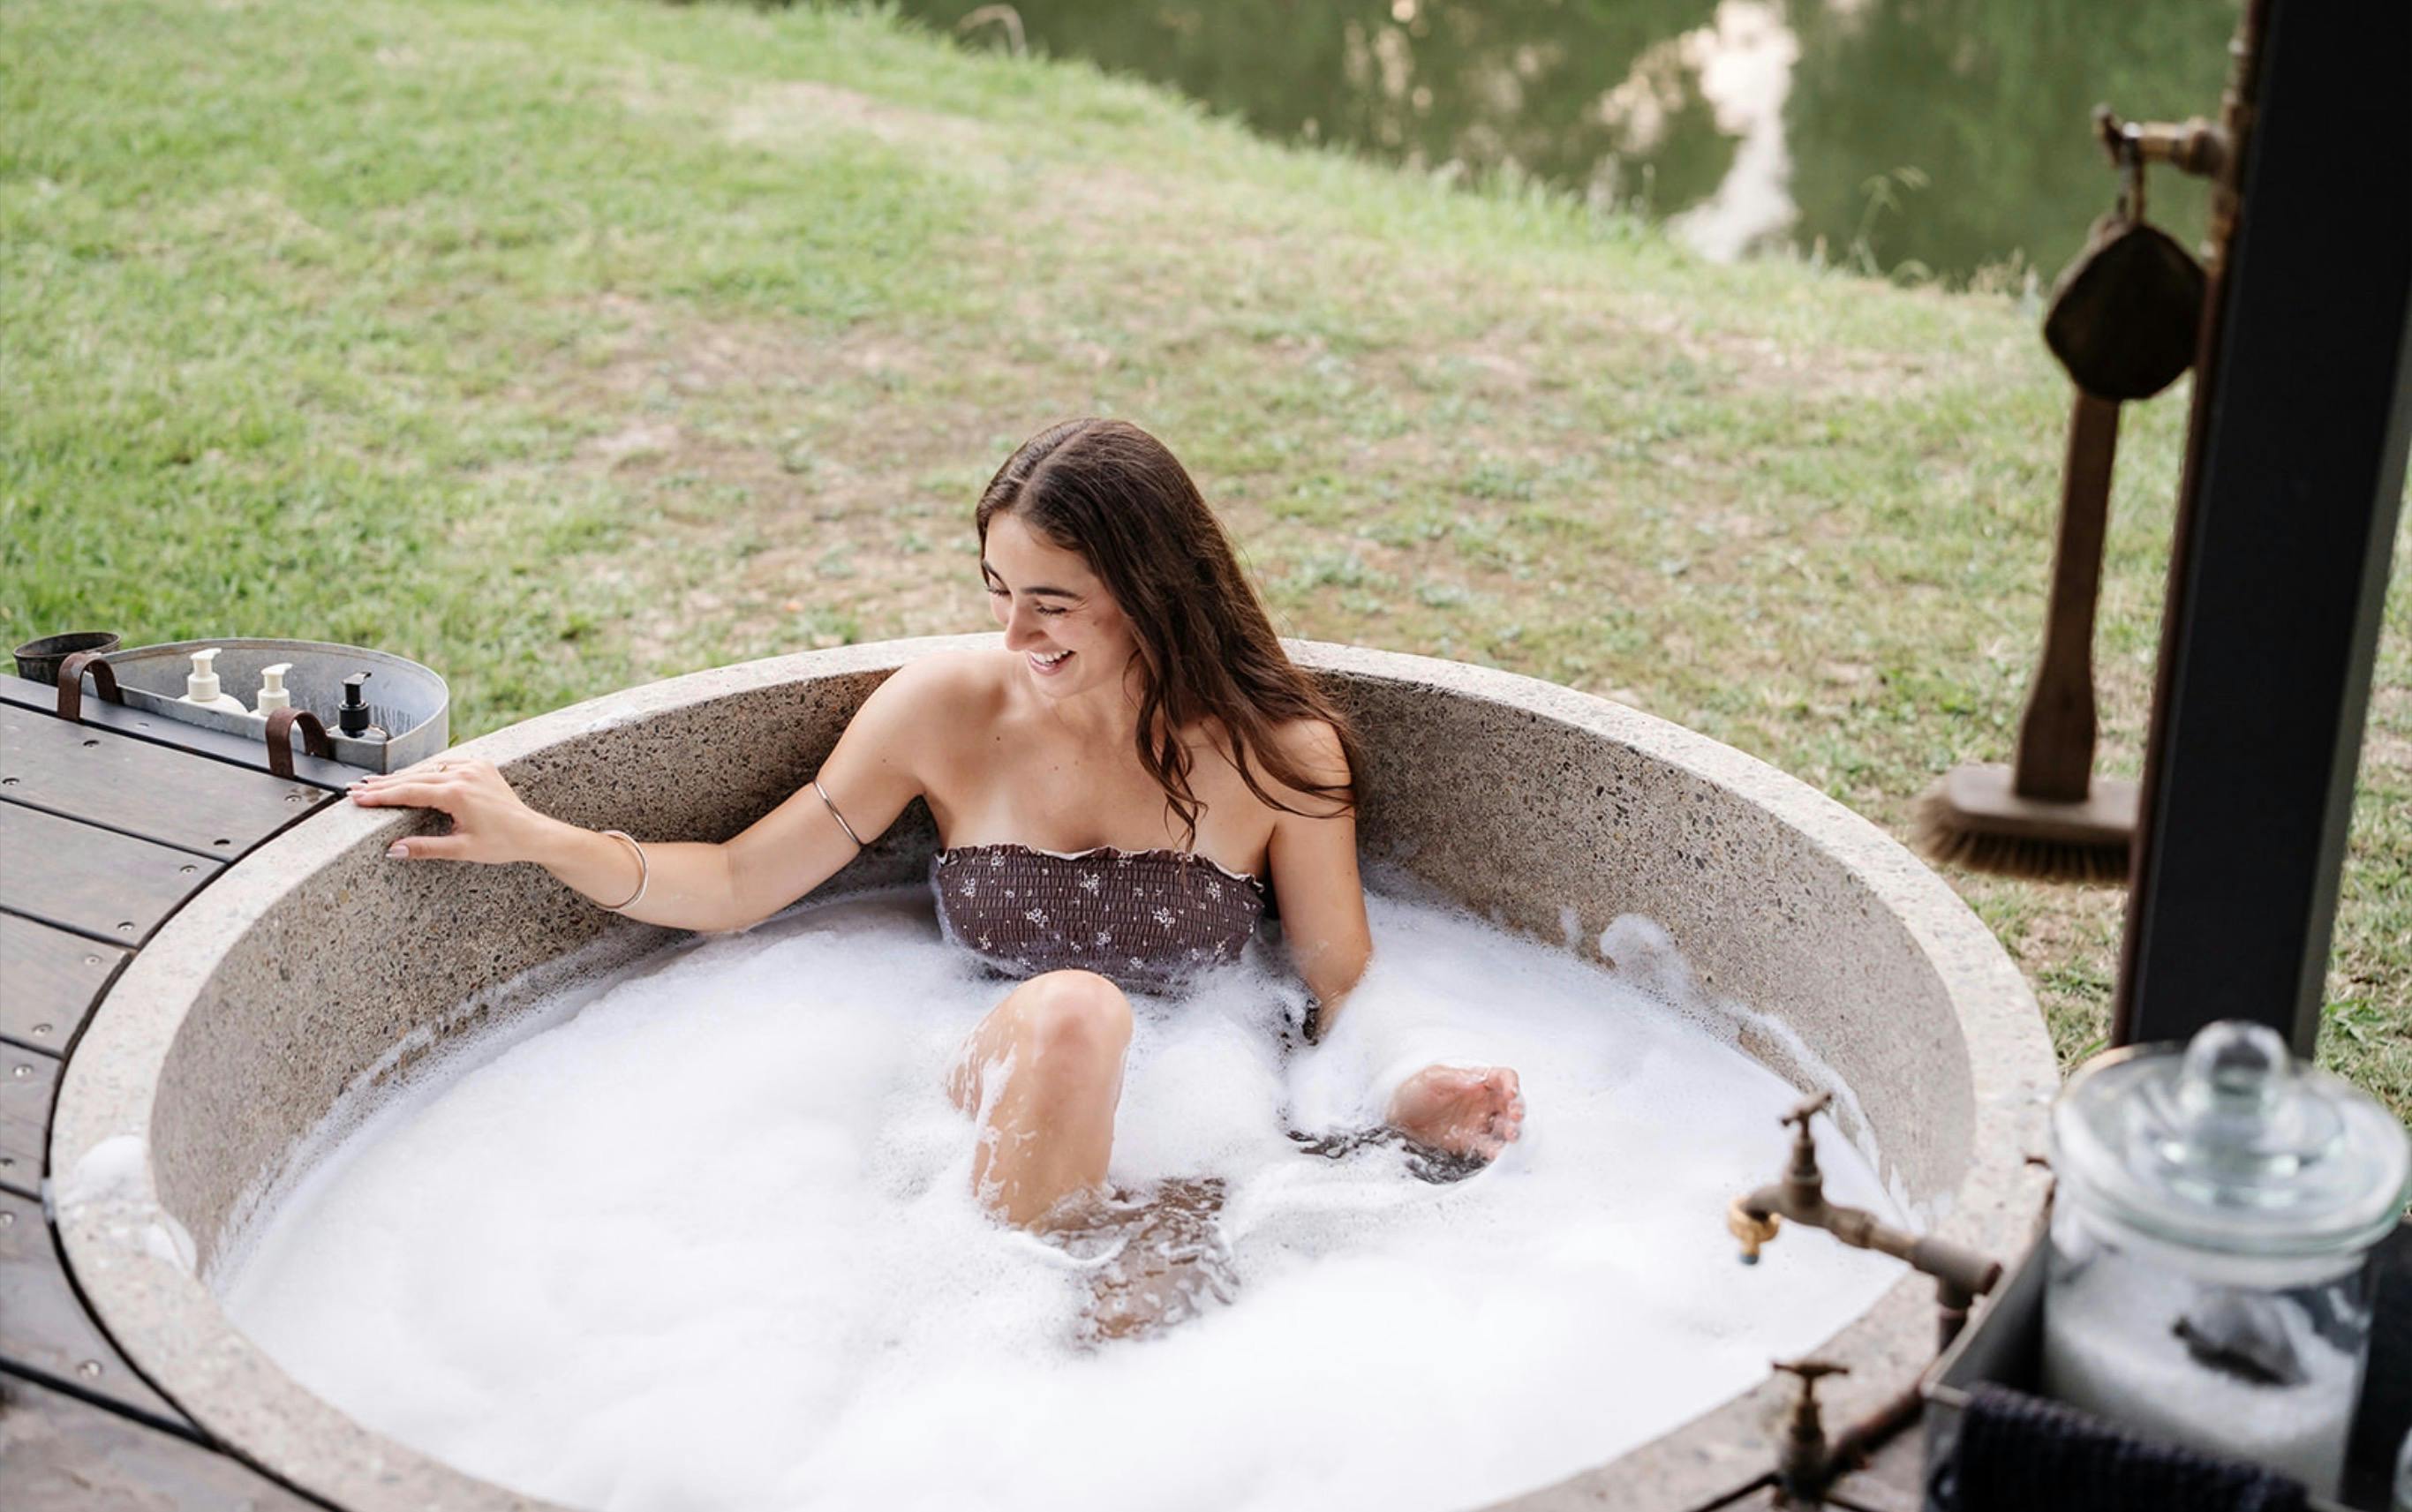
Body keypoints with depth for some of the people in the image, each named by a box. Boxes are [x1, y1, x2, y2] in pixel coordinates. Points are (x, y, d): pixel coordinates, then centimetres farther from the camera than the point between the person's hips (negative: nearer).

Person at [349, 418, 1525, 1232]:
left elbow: (1348, 996, 4)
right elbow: (735, 888, 7)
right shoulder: (949, 710, -1)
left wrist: (1404, 1098, -19)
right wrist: (534, 837, -6)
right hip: (983, 1114, 1)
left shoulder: (1277, 756, -3)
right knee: (1070, 1009, -35)